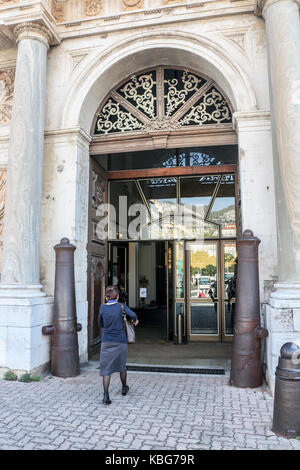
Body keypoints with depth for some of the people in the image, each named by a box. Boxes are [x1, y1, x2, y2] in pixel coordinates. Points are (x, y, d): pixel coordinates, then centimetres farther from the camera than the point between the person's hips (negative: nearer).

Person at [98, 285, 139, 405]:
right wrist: (135, 321, 0)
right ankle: (124, 388, 39)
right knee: (122, 366, 19)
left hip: (106, 341, 1)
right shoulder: (121, 306, -6)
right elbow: (133, 315, -21)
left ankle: (106, 395, -9)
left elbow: (100, 324, 10)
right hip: (120, 341, 0)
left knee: (106, 368, 2)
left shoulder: (102, 307, 0)